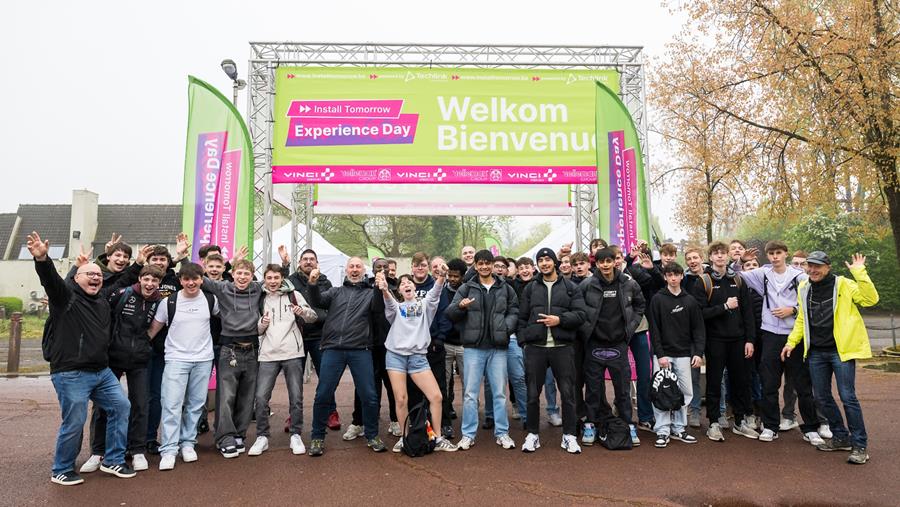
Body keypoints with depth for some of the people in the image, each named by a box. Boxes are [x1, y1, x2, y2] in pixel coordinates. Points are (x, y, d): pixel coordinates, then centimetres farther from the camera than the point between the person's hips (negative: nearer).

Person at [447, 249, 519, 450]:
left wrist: (506, 327, -8)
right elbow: (450, 313, -1)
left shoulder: (505, 288, 8)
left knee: (500, 392, 8)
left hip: (498, 347, 1)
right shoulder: (467, 288, 5)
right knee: (470, 393, 4)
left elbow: (514, 311, 10)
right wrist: (460, 306, -22)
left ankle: (501, 433, 21)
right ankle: (468, 434, 14)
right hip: (473, 347, -1)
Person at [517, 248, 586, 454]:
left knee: (568, 393, 4)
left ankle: (569, 435, 17)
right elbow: (522, 318, 11)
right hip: (535, 348, 1)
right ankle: (532, 434, 20)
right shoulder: (530, 289, 13)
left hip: (562, 347, -1)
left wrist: (560, 320, -14)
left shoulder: (571, 288, 7)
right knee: (533, 393, 6)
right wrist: (523, 340, 1)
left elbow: (580, 314, -1)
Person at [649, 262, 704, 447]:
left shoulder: (690, 301, 7)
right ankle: (662, 431, 5)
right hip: (663, 354, -3)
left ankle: (678, 428, 19)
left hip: (683, 354, 3)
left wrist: (698, 352, -4)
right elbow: (654, 329, -5)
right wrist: (660, 354, -11)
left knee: (685, 392, 5)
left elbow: (699, 328, 6)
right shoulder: (658, 300, -2)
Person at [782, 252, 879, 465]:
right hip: (816, 352, 5)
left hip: (840, 350, -5)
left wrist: (860, 273, -24)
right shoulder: (804, 288, 9)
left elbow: (871, 299, -20)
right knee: (822, 397, 11)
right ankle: (841, 437, 27)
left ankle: (860, 445, 7)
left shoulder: (843, 285, -5)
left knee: (847, 397, -5)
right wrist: (791, 342, 9)